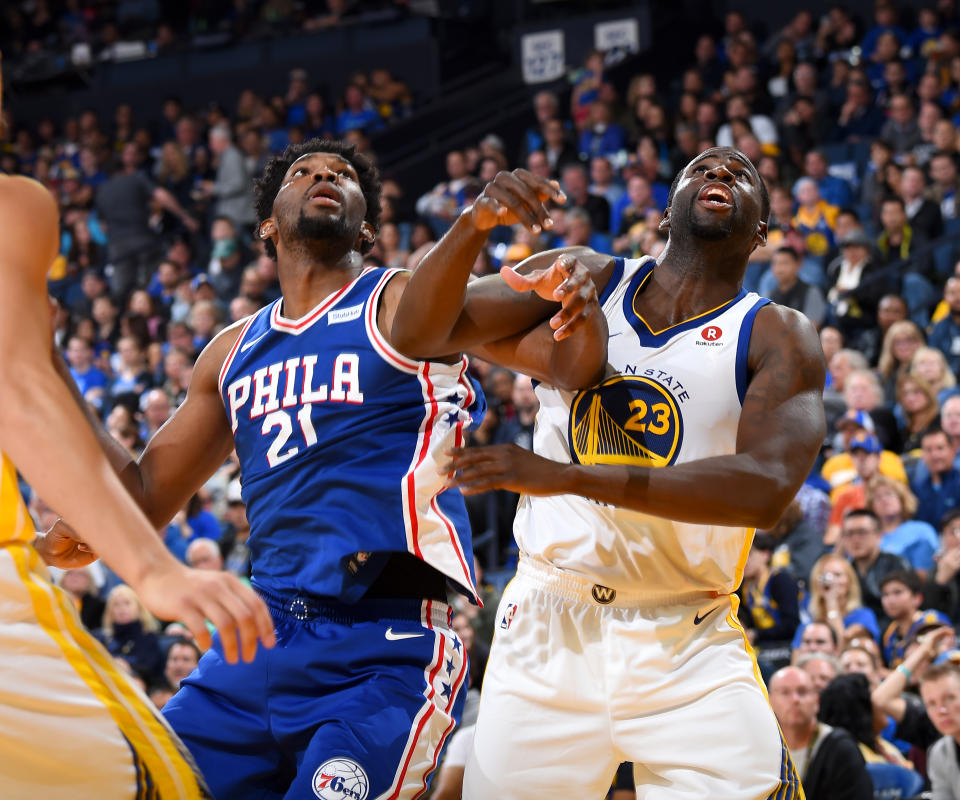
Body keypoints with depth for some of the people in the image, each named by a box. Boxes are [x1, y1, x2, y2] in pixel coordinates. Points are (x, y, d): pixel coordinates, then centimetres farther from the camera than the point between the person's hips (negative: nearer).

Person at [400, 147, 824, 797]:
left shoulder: (779, 337, -1)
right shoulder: (585, 280, 7)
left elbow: (765, 489, -19)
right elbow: (422, 333, 0)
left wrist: (566, 475, -27)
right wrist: (473, 225, -21)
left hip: (687, 647, -1)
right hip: (545, 627, 2)